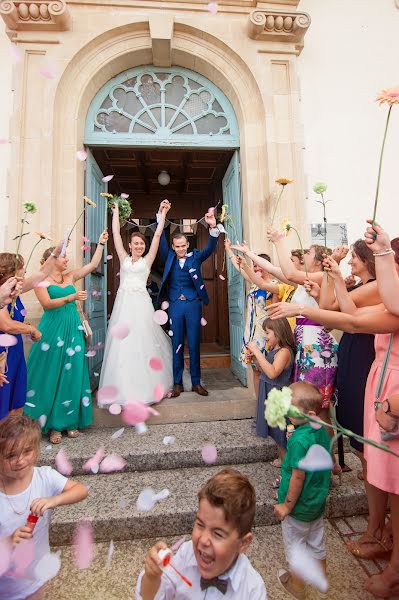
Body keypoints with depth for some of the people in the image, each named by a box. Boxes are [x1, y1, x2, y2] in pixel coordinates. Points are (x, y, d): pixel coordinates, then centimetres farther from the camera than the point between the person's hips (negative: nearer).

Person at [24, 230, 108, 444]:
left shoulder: (70, 276, 13)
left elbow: (93, 264, 10)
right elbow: (47, 303, -13)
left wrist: (101, 243, 8)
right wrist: (71, 297, -23)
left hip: (73, 330, 5)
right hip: (52, 331, -5)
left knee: (72, 375, 7)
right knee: (51, 376, 3)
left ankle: (69, 421, 18)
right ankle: (52, 424, 14)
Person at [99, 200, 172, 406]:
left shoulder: (147, 260, 10)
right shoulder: (124, 258, 14)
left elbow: (157, 235, 6)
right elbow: (116, 233, 15)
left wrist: (163, 213, 5)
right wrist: (116, 210, 19)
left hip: (141, 303, -2)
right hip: (123, 303, 2)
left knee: (143, 343, -1)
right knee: (122, 345, 2)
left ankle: (146, 386, 11)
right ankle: (124, 387, 13)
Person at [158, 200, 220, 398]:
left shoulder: (195, 257, 6)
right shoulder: (169, 258, 8)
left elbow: (210, 247, -8)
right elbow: (161, 240, -1)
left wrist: (213, 227, -25)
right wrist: (160, 216, -12)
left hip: (193, 304, -1)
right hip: (175, 305, 1)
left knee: (194, 344, 5)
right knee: (176, 345, 6)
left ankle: (196, 382, 16)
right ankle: (177, 383, 15)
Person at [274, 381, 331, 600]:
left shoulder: (299, 440, -34)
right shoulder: (322, 432, -10)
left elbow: (298, 477, -27)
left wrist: (287, 505, -14)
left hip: (299, 506, -7)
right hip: (318, 502, 7)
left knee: (295, 544, 19)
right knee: (316, 543, 27)